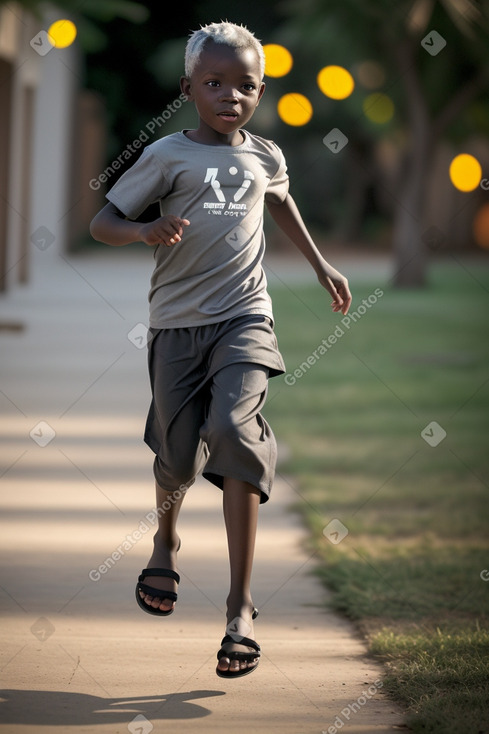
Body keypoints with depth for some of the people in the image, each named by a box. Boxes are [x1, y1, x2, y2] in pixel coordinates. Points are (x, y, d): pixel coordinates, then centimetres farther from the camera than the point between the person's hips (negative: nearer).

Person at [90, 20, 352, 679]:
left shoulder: (265, 157, 10)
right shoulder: (168, 155, -2)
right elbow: (102, 220, -3)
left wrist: (321, 264, 37)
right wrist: (144, 232, -24)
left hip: (244, 319, 1)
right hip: (177, 323, -1)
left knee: (234, 432, -20)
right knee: (179, 453, 4)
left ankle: (241, 605, -18)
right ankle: (167, 540, 43)